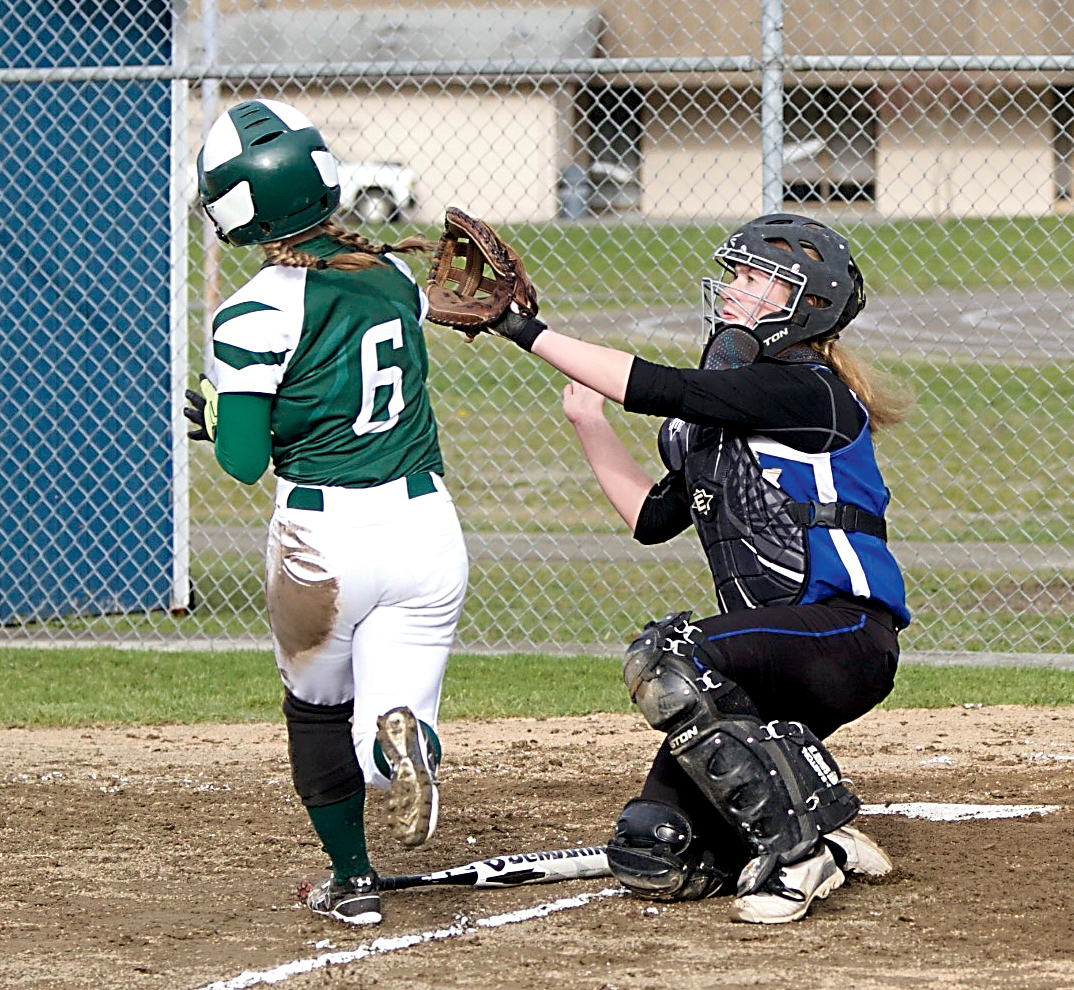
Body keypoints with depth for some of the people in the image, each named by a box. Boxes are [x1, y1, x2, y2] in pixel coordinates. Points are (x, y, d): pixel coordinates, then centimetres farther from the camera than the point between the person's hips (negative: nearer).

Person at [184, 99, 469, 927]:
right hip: (427, 524, 4)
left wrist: (212, 416, 7)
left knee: (316, 713, 22)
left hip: (324, 535, -4)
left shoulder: (257, 314, -12)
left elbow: (244, 461, -12)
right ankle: (402, 734, -27)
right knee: (380, 726, 8)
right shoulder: (395, 275, 6)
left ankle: (352, 879, 23)